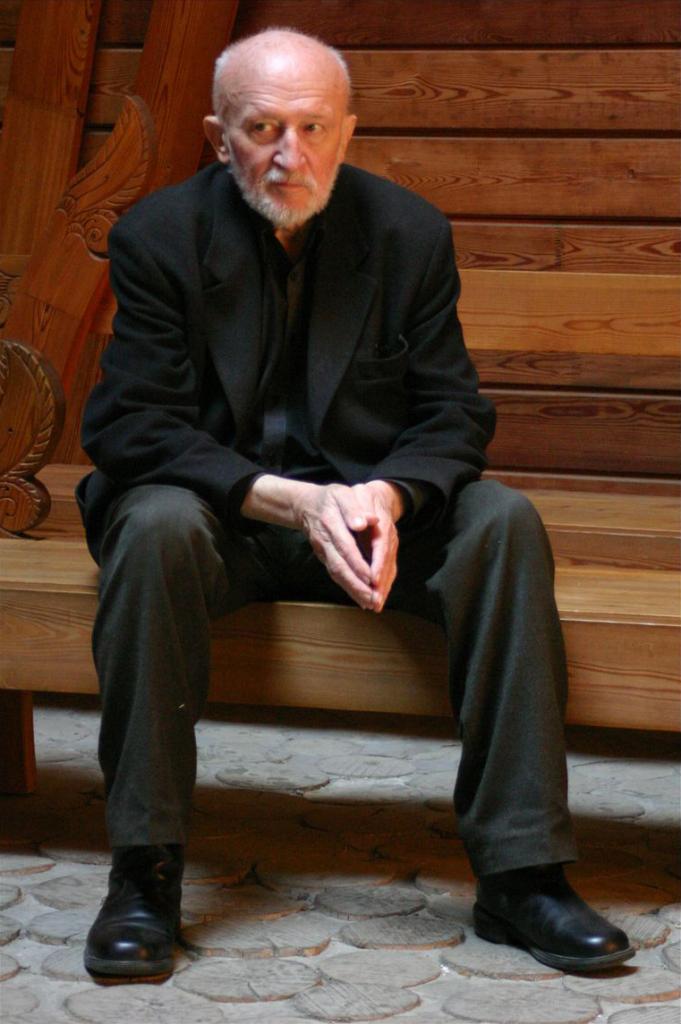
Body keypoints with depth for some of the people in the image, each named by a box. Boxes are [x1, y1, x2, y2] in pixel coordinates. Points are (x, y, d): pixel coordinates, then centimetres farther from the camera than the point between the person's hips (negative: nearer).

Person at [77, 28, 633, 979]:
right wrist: (290, 501, -26)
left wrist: (387, 495, -24)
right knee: (157, 526, -35)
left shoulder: (410, 231, 0)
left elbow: (454, 415, 0)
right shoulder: (160, 236, -7)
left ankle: (520, 872, -23)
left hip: (369, 501, 2)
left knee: (504, 520, -25)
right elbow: (128, 425, -13)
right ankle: (144, 875, -26)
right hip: (221, 507, -2)